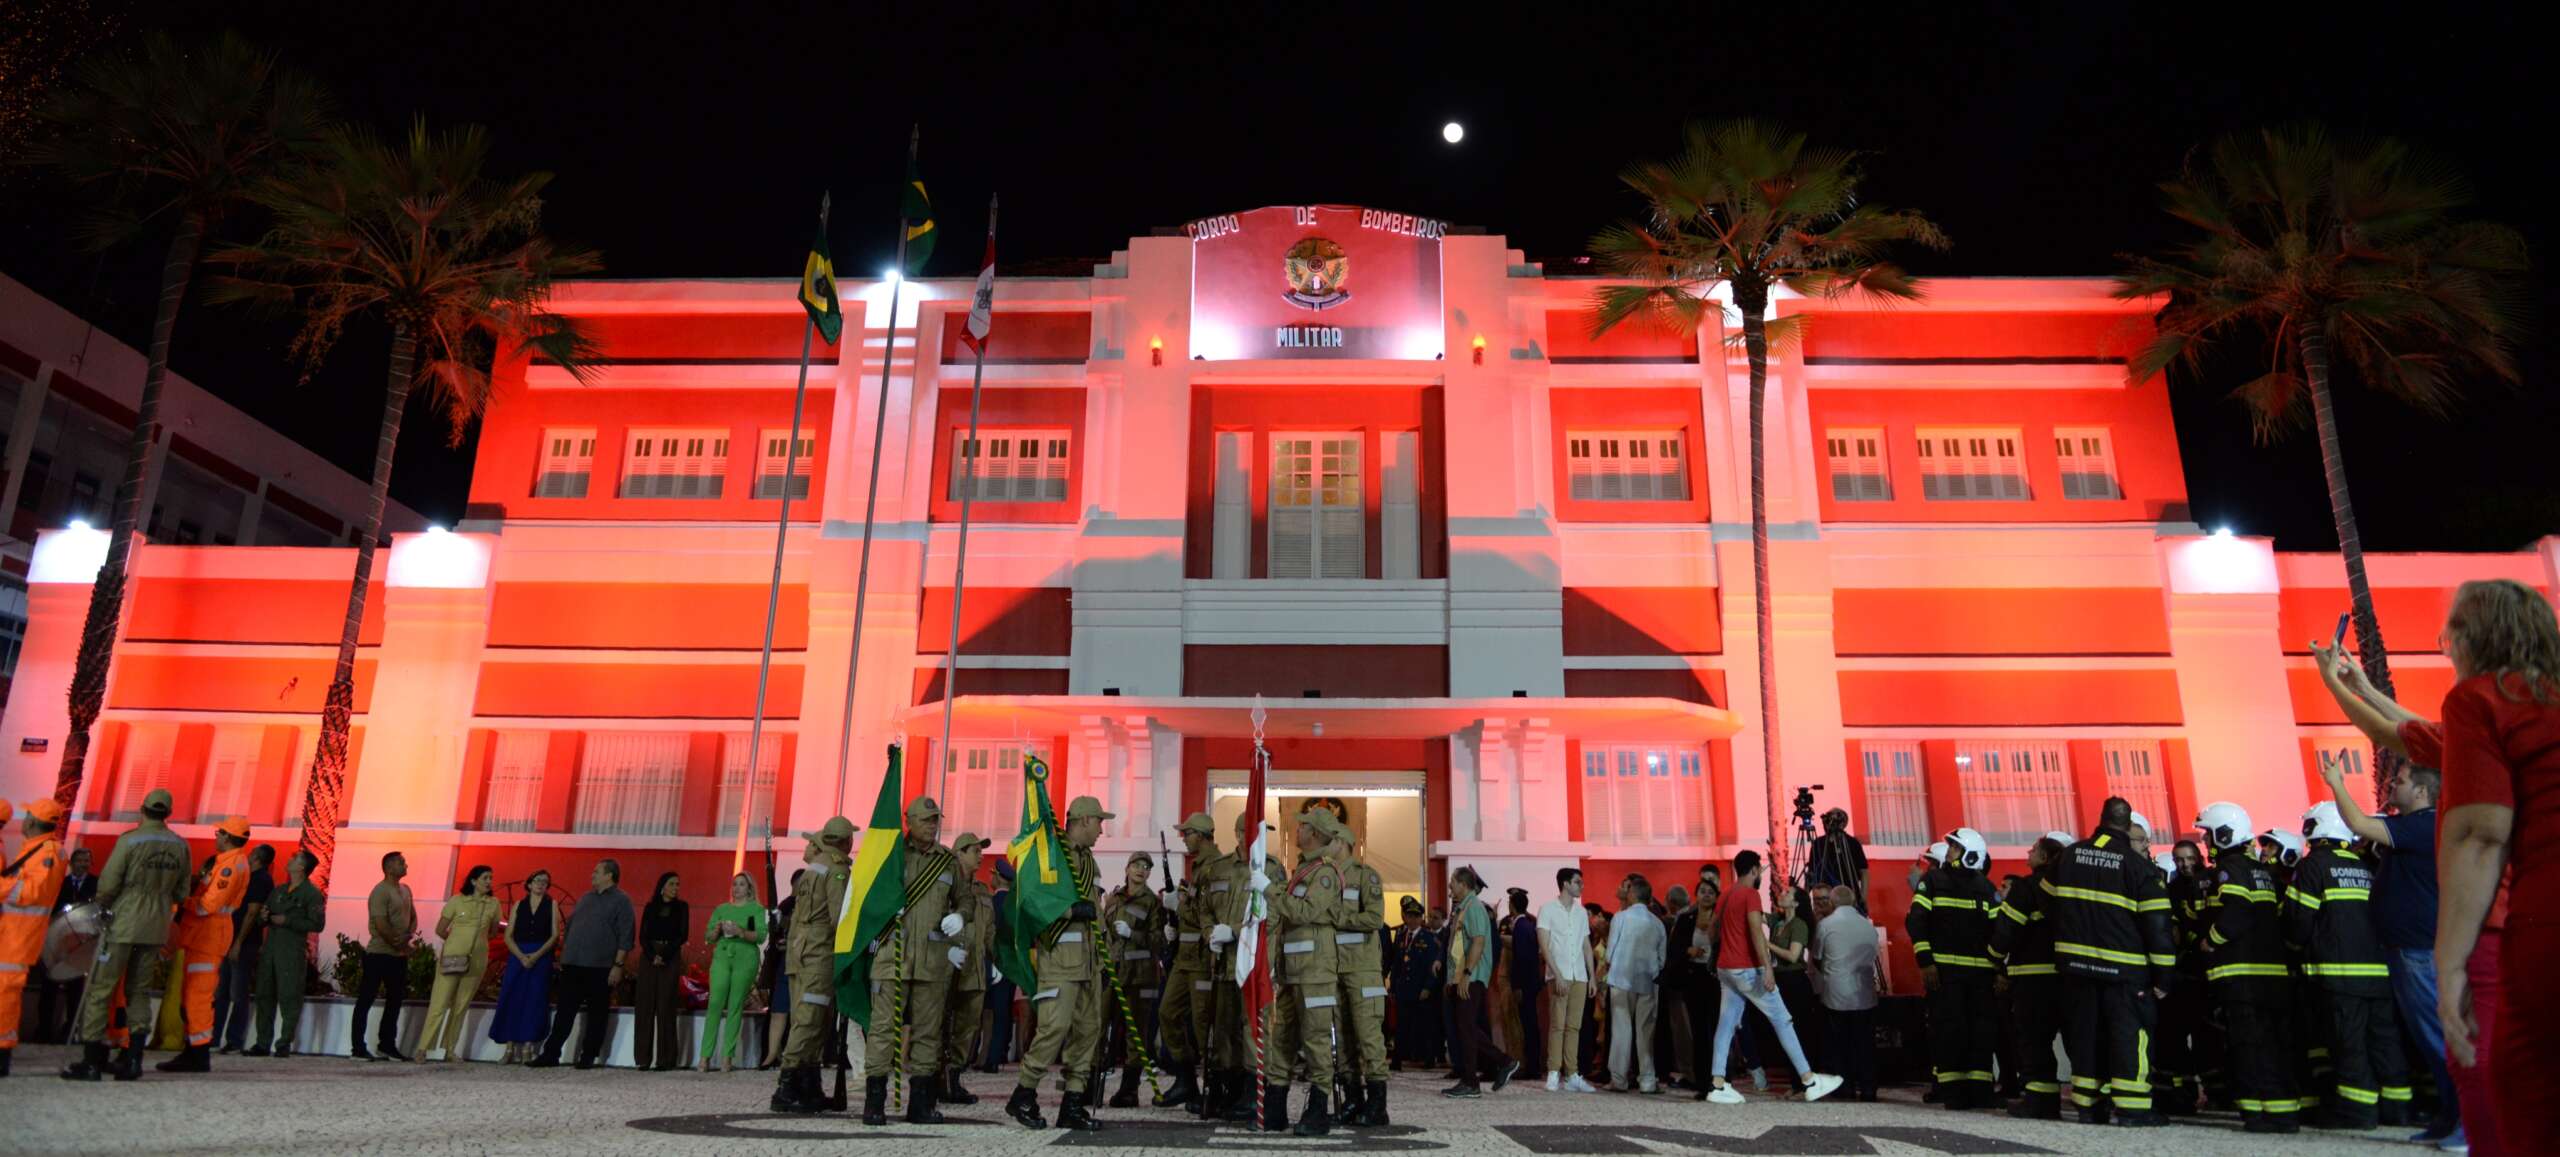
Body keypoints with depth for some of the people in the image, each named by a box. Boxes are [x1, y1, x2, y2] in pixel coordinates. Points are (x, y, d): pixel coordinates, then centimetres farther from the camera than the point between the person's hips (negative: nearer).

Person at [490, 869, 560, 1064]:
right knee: (512, 1000, -3)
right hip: (517, 956, 2)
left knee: (535, 1001, -4)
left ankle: (528, 1050, -1)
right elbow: (508, 935, 4)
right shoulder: (519, 905, 9)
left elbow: (555, 935, -1)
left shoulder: (551, 905, 5)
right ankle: (510, 1049, 2)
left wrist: (537, 955, -13)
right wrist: (521, 956, -11)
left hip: (541, 958, -2)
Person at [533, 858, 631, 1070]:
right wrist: (563, 957, 15)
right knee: (564, 1012, 5)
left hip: (601, 967, -6)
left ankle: (588, 1057, 9)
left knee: (597, 1014, 2)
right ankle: (551, 1054, 10)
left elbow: (625, 937, -9)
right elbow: (569, 927, 22)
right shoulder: (586, 898, 17)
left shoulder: (621, 900, -4)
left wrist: (618, 965, -14)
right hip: (573, 965, 6)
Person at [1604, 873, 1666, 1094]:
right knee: (1646, 1030, 6)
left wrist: (1610, 967, 14)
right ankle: (1647, 1080, 4)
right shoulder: (1657, 923, 3)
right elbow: (1662, 958, 5)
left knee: (1622, 1029, 4)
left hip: (1622, 979, -2)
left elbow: (1610, 953, -5)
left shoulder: (1621, 917, -6)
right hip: (1648, 981, 2)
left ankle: (1620, 1078, 5)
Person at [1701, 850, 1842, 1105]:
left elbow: (1715, 932, 18)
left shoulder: (1724, 897, 13)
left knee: (1726, 1024, 5)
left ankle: (1718, 1086, 0)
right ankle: (1810, 1081, 3)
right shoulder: (1750, 894, -11)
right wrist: (1768, 967, -24)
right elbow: (1756, 932, -21)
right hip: (1748, 969, -8)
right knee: (1782, 1020, -1)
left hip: (1726, 968, 8)